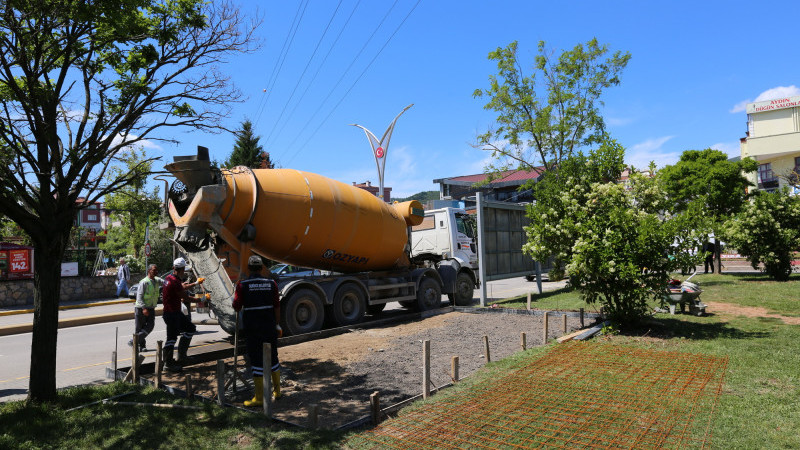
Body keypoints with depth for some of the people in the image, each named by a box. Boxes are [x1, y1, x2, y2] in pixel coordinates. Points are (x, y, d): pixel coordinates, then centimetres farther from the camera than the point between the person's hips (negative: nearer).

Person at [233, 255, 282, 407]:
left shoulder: (242, 285, -8)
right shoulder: (271, 283, -1)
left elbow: (237, 307, -6)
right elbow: (277, 306, 1)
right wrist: (277, 324, 11)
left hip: (252, 328, -3)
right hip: (269, 326, 3)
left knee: (256, 360, 3)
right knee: (273, 358, 16)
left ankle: (259, 398, 7)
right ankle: (277, 390, 29)